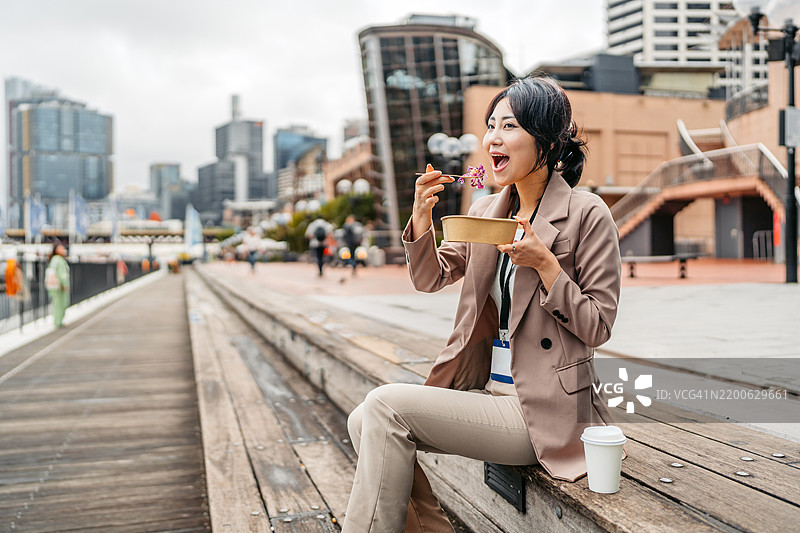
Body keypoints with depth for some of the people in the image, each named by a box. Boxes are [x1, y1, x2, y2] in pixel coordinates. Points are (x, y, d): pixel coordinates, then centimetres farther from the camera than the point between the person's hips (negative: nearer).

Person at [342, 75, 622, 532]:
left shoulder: (588, 214, -7)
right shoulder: (486, 210, 11)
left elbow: (597, 328, -7)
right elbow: (430, 278, 12)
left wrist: (544, 263, -19)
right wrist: (422, 215, -4)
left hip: (542, 410, -6)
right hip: (484, 390, 7)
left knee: (387, 406, -19)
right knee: (365, 421, -11)